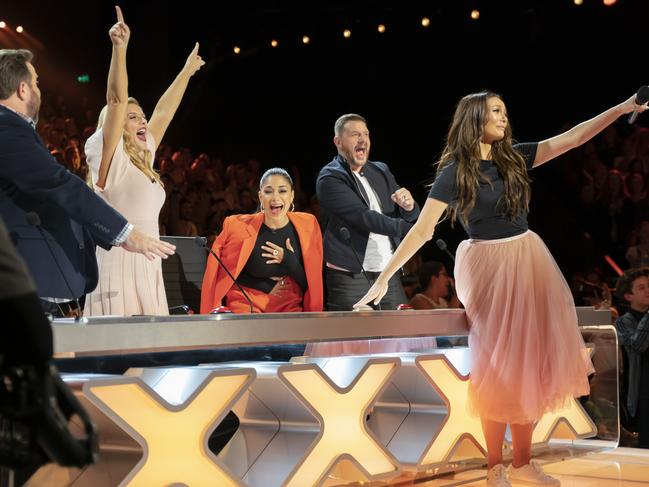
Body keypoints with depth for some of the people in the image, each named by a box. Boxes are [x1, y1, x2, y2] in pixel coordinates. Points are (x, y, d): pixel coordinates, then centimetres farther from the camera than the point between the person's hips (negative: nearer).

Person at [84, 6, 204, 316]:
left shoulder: (143, 160, 17)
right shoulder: (110, 158, -2)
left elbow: (164, 112, 26)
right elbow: (116, 100, -13)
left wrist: (187, 71, 36)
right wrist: (119, 49, -22)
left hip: (148, 271, 8)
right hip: (119, 269, -8)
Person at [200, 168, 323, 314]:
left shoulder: (308, 226, 0)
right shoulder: (239, 226, -4)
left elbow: (311, 284, 3)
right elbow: (228, 275, 3)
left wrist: (289, 261, -13)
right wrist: (267, 289, -5)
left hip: (290, 310, 2)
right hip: (248, 306, -2)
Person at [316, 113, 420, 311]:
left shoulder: (381, 171, 15)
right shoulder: (330, 179, -4)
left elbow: (411, 219, 15)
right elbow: (363, 216, -16)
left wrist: (409, 207, -9)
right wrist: (408, 227, -26)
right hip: (351, 278, -5)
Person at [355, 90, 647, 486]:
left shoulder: (514, 157, 5)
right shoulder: (455, 172, -9)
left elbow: (573, 137, 2)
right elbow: (422, 230, -13)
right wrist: (385, 277, -19)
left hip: (529, 263, 5)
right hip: (489, 269, -5)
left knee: (529, 363, 7)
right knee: (498, 367, 0)